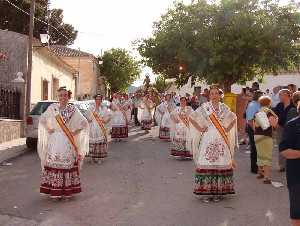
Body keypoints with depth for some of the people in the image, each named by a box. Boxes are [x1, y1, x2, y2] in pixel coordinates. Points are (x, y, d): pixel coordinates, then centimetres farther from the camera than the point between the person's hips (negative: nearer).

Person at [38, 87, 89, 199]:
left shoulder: (73, 109, 3)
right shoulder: (52, 107, 5)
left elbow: (84, 123, 5)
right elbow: (42, 119, 17)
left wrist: (75, 132, -1)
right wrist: (48, 129, 5)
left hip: (67, 142, -1)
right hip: (54, 141, 1)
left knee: (67, 164, -2)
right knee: (53, 164, -1)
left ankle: (67, 191, 7)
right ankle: (54, 190, 7)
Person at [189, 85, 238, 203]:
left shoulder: (224, 108, 9)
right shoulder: (204, 107, 2)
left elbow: (233, 118, 22)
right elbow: (191, 117, 3)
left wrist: (228, 129, 9)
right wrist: (200, 128, -3)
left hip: (221, 141, 2)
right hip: (208, 139, -2)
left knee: (221, 164, 1)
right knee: (206, 164, -6)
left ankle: (218, 191, 12)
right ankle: (206, 191, 2)